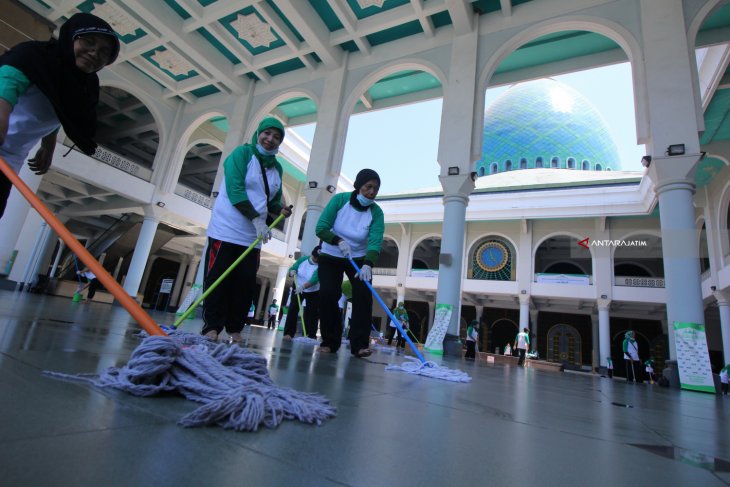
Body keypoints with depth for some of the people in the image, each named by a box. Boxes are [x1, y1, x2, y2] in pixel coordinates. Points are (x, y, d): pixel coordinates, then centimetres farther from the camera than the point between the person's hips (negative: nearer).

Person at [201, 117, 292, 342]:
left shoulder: (277, 168, 13)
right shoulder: (242, 153, -4)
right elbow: (235, 189, -16)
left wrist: (281, 209, -4)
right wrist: (256, 219, -22)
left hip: (252, 235, 5)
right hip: (227, 229, -5)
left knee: (246, 284, 4)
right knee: (217, 279, -3)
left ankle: (235, 328, 13)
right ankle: (212, 326, 7)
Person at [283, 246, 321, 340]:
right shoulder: (303, 259, -13)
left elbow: (314, 280, -38)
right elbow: (292, 269, -8)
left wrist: (302, 287, -52)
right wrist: (292, 272, -32)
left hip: (314, 292, -2)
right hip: (298, 289, 3)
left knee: (312, 313, -3)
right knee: (293, 309, -7)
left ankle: (311, 336, 2)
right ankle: (288, 333, -5)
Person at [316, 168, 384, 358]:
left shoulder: (376, 212, -16)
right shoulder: (340, 199, -17)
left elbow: (375, 242, -27)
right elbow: (321, 228, -21)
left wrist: (368, 265, -45)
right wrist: (338, 241, -39)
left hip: (359, 259, 1)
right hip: (331, 257, -1)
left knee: (363, 294, -17)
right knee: (328, 294, -16)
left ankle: (359, 344, -11)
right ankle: (329, 341, 1)